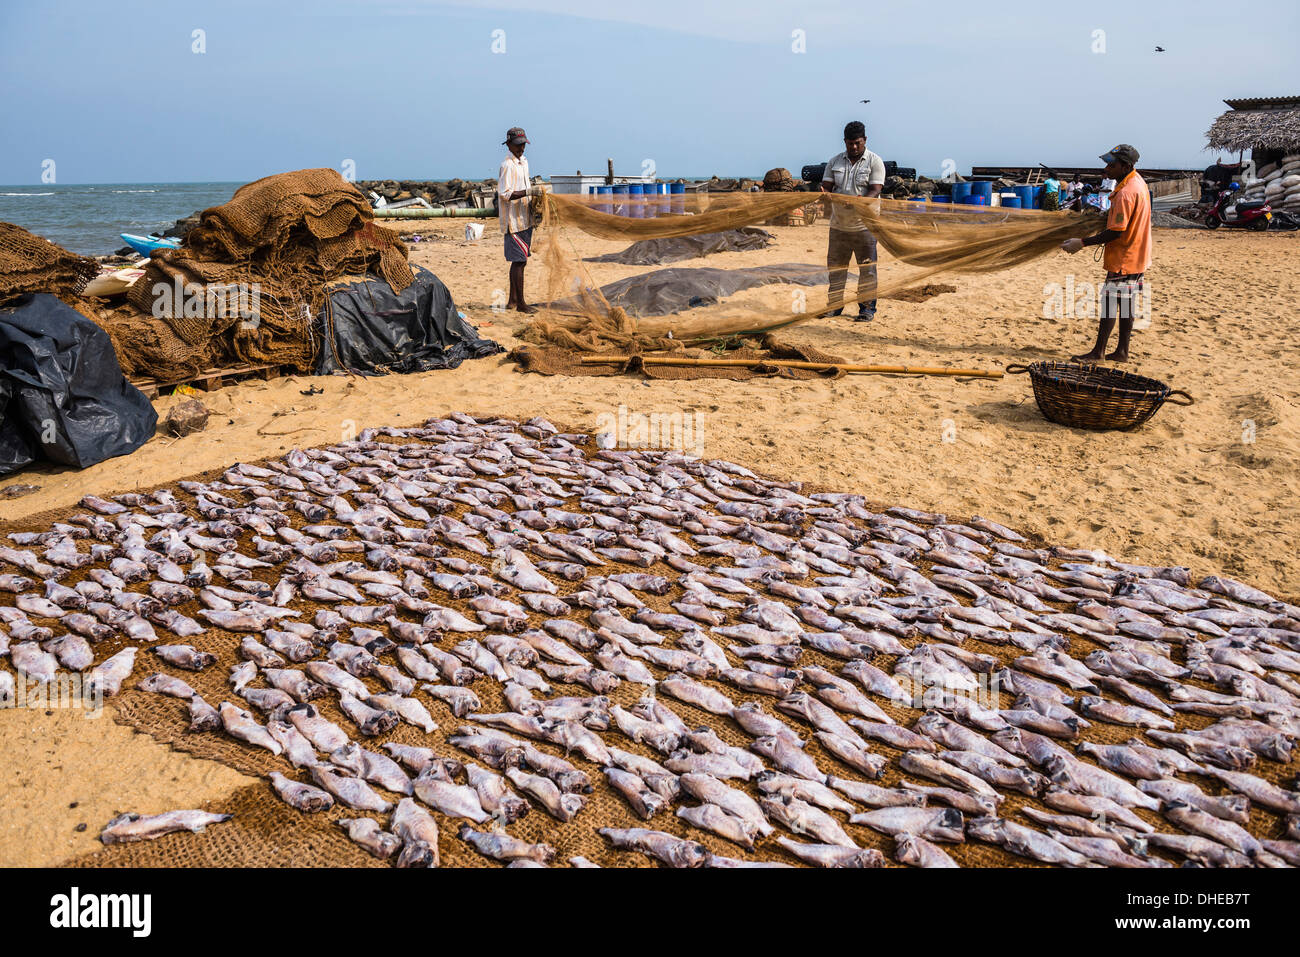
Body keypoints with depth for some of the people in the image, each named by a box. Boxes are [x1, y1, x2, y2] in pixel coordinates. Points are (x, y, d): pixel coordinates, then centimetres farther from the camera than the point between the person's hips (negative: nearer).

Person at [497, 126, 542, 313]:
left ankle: (512, 300, 21)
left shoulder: (523, 162, 16)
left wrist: (533, 187, 12)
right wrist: (528, 191, -25)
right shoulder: (507, 165, -13)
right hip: (513, 220, -9)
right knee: (519, 261, -8)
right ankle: (520, 303, -4)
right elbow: (505, 194, -20)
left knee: (519, 260, 13)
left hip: (524, 219, 9)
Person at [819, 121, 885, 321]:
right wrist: (825, 194, -18)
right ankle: (835, 305, 19)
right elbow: (826, 185, 7)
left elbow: (875, 190, -10)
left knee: (867, 268, 0)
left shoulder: (874, 161, 0)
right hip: (838, 224, 4)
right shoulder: (835, 161, 11)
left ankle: (867, 307, 7)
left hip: (864, 224, -3)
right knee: (835, 266, 8)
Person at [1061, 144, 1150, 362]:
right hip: (1135, 254, 10)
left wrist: (1082, 243, -20)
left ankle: (1098, 352, -2)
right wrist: (1102, 236, 20)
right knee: (1125, 303, 12)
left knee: (1110, 301, -6)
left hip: (1123, 258, -10)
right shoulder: (1137, 182, 10)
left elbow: (1116, 232, -23)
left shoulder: (1125, 193, -23)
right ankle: (1121, 352, 17)